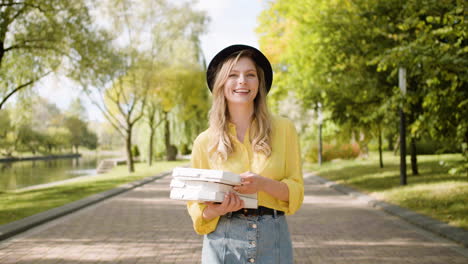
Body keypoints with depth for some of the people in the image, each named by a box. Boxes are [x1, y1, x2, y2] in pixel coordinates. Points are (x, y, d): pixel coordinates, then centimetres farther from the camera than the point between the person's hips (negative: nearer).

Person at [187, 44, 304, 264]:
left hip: (273, 240, 0)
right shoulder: (205, 141, 1)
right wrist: (217, 210, -15)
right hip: (223, 242, 0)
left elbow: (296, 191, 0)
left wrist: (263, 184, -18)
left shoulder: (283, 129, 1)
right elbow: (196, 204, 5)